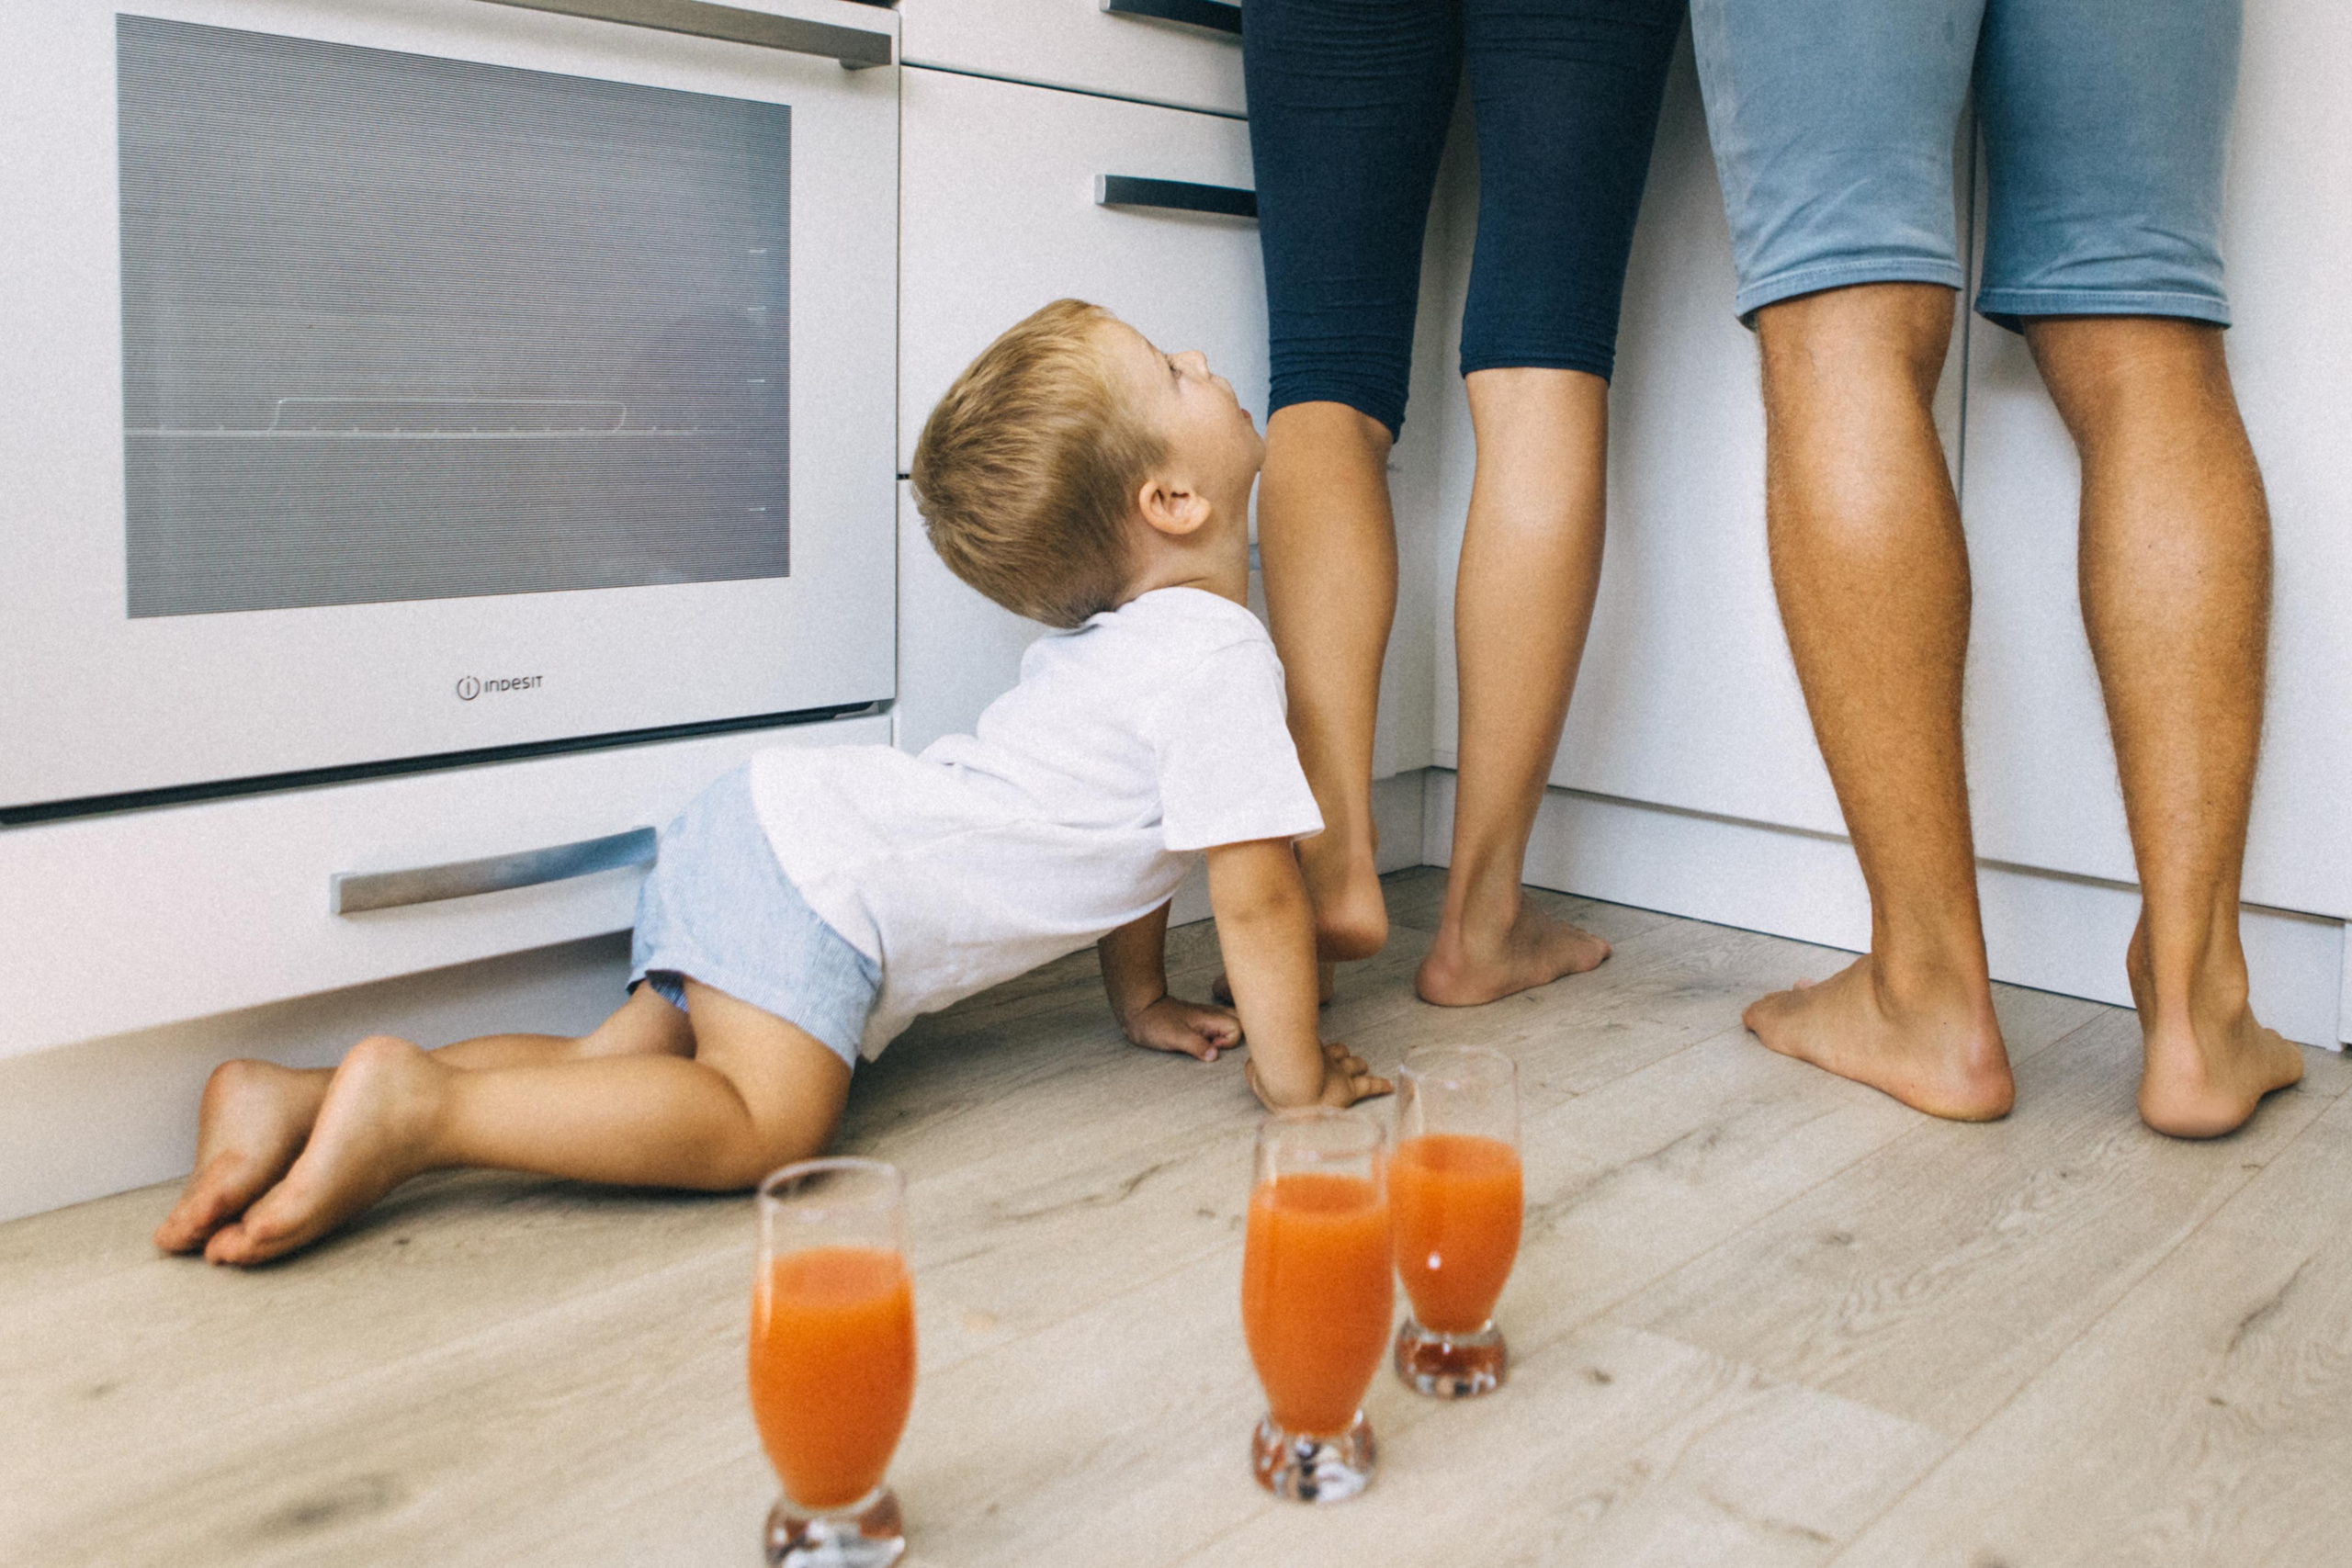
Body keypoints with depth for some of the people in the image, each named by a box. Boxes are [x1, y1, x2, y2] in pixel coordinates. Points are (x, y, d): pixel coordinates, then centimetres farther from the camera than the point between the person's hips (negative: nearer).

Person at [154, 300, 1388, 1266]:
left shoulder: (1116, 633, 19)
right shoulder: (1220, 658, -12)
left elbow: (1116, 828, 30)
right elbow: (1255, 891, -12)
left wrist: (1143, 1003, 34)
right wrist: (1296, 1078, 1)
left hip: (770, 823, 9)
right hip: (821, 871, -9)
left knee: (625, 1065, 3)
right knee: (762, 1122, -20)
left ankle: (296, 1096, -6)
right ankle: (414, 1103, -24)